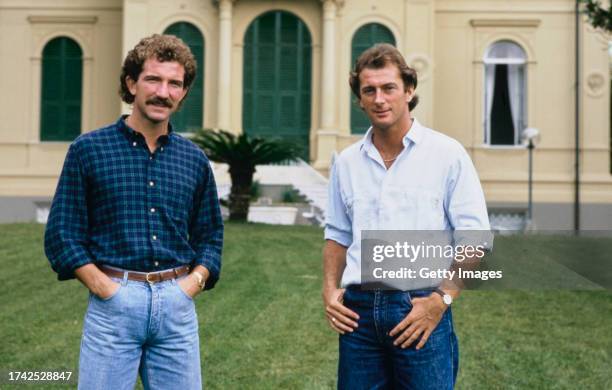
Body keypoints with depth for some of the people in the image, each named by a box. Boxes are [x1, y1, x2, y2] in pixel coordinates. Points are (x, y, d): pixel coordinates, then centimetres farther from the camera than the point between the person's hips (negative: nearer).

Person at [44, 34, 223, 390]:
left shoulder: (195, 159, 10)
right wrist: (103, 286, -9)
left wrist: (194, 281, -1)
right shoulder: (89, 150, 1)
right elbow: (62, 233, 0)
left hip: (178, 305, 3)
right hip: (114, 302, -3)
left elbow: (210, 236, 16)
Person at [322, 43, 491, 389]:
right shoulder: (346, 162, 11)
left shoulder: (447, 154, -2)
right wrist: (330, 290, 4)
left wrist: (441, 300, -13)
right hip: (359, 309, 4)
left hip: (420, 307, -3)